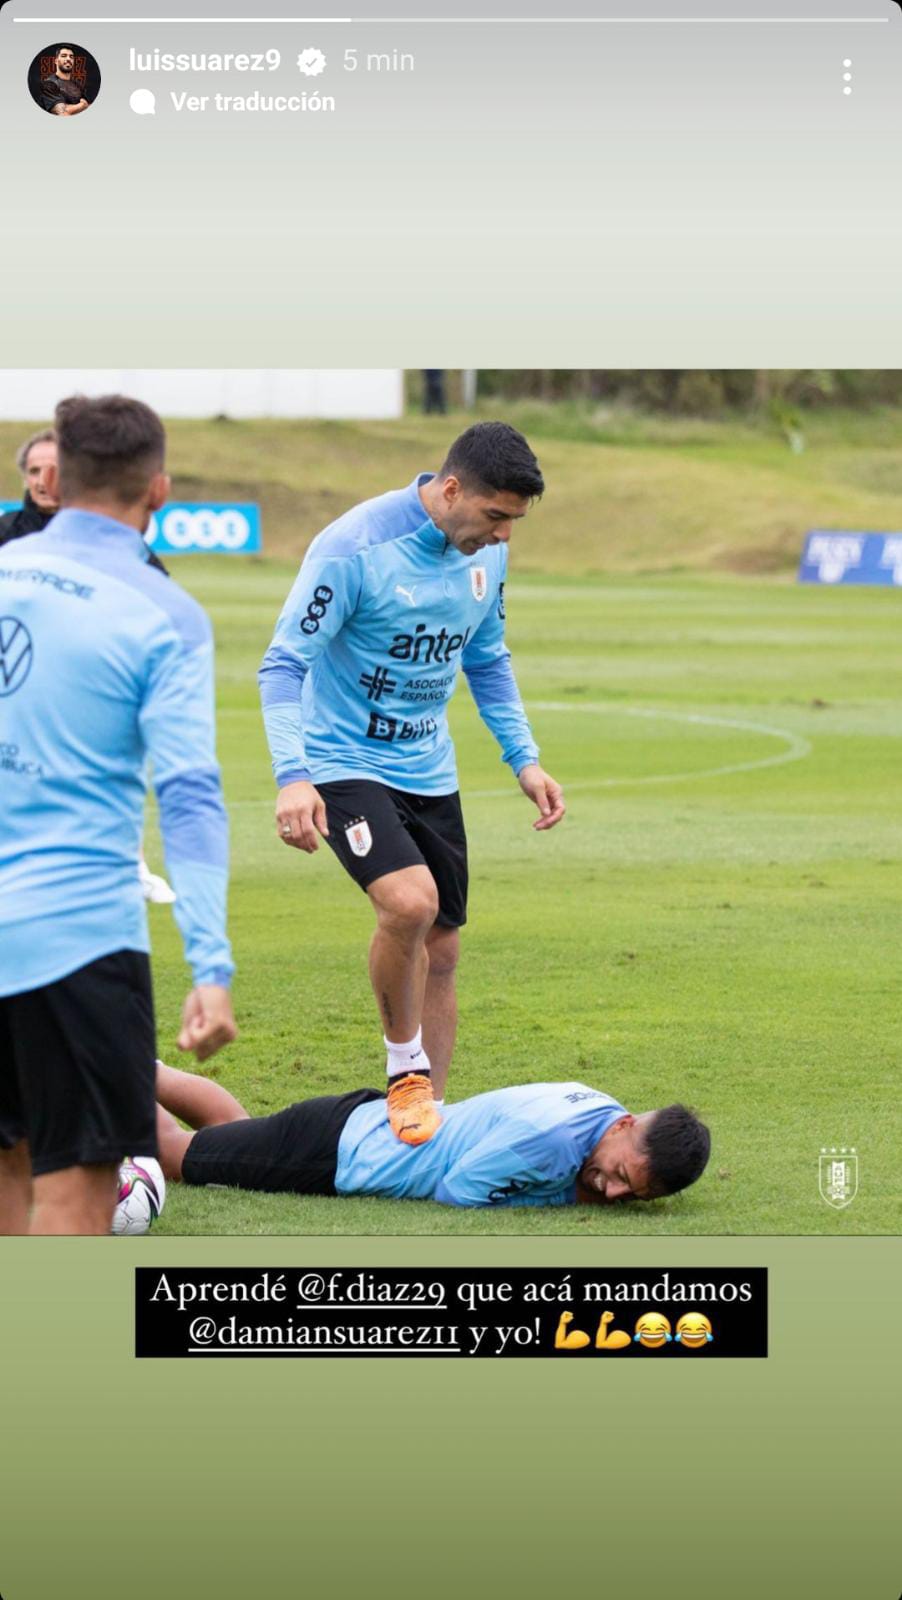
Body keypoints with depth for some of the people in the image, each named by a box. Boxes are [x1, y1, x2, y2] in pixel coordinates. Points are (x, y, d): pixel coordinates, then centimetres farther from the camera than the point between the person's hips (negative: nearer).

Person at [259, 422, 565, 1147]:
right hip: (345, 762, -7)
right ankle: (406, 1071, -5)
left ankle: (429, 1111, 20)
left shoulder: (487, 552, 0)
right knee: (410, 902, -28)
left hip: (430, 772, 7)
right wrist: (292, 775, -31)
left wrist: (525, 759, 10)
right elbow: (284, 664, -19)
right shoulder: (353, 547, -21)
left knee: (441, 949, 7)